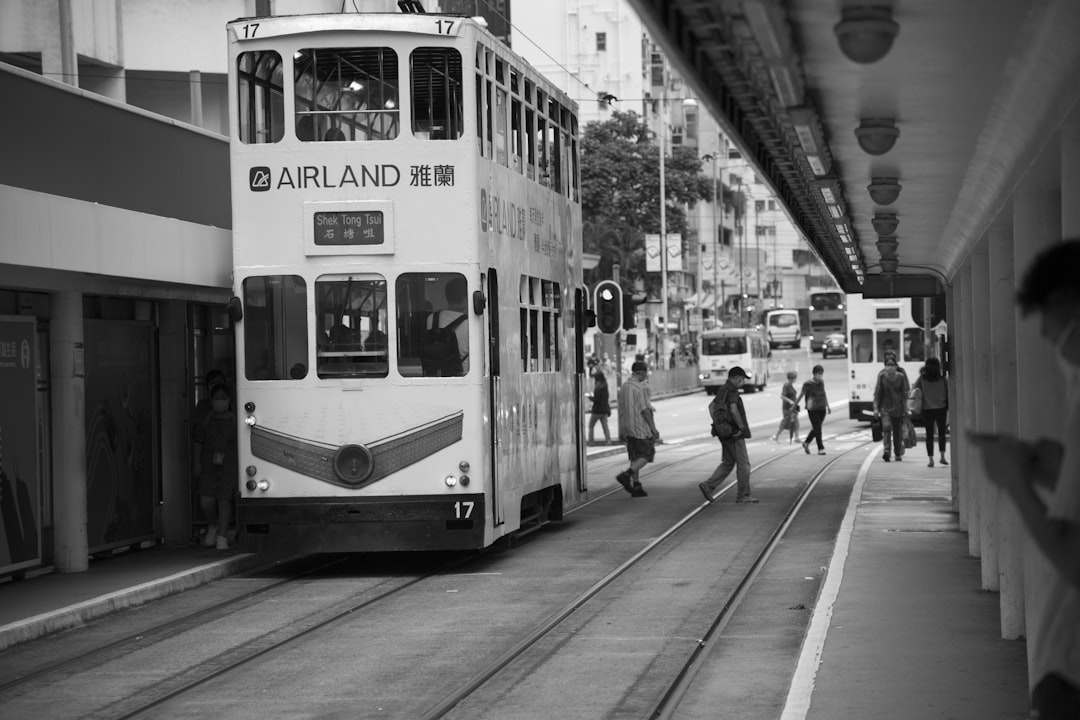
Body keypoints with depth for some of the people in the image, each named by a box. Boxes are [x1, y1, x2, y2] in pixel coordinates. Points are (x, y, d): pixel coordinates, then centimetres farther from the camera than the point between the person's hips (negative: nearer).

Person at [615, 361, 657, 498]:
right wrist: (653, 428, -13)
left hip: (628, 428, 8)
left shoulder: (624, 387, 10)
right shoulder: (640, 387, -15)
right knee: (647, 455, 0)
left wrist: (621, 431, 19)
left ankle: (636, 486, 9)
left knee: (635, 457, 11)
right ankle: (626, 475, -15)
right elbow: (644, 410, -18)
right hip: (641, 427, -8)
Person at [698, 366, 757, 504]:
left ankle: (708, 486, 7)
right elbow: (734, 410, -27)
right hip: (734, 434, -9)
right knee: (743, 463, -1)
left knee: (727, 463, 15)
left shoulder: (722, 390, 14)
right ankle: (743, 495, 4)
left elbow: (711, 406, 21)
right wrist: (742, 427, -19)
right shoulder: (732, 390, -15)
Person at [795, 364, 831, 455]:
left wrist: (828, 406, 17)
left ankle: (806, 443, 31)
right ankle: (821, 449, 0)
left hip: (822, 409, 6)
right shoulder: (807, 384, -10)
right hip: (812, 410, -6)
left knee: (816, 429, 12)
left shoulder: (821, 383, 7)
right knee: (817, 429, -5)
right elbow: (800, 396, -2)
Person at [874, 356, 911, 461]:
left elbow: (905, 394, 4)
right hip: (885, 408, -2)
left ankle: (898, 454, 21)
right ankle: (887, 451, -28)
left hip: (898, 408, 2)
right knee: (886, 427, -21)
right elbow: (877, 393, 0)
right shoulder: (882, 376, -3)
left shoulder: (901, 377, 0)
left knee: (898, 431, 7)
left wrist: (905, 409, 2)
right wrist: (876, 408, -5)